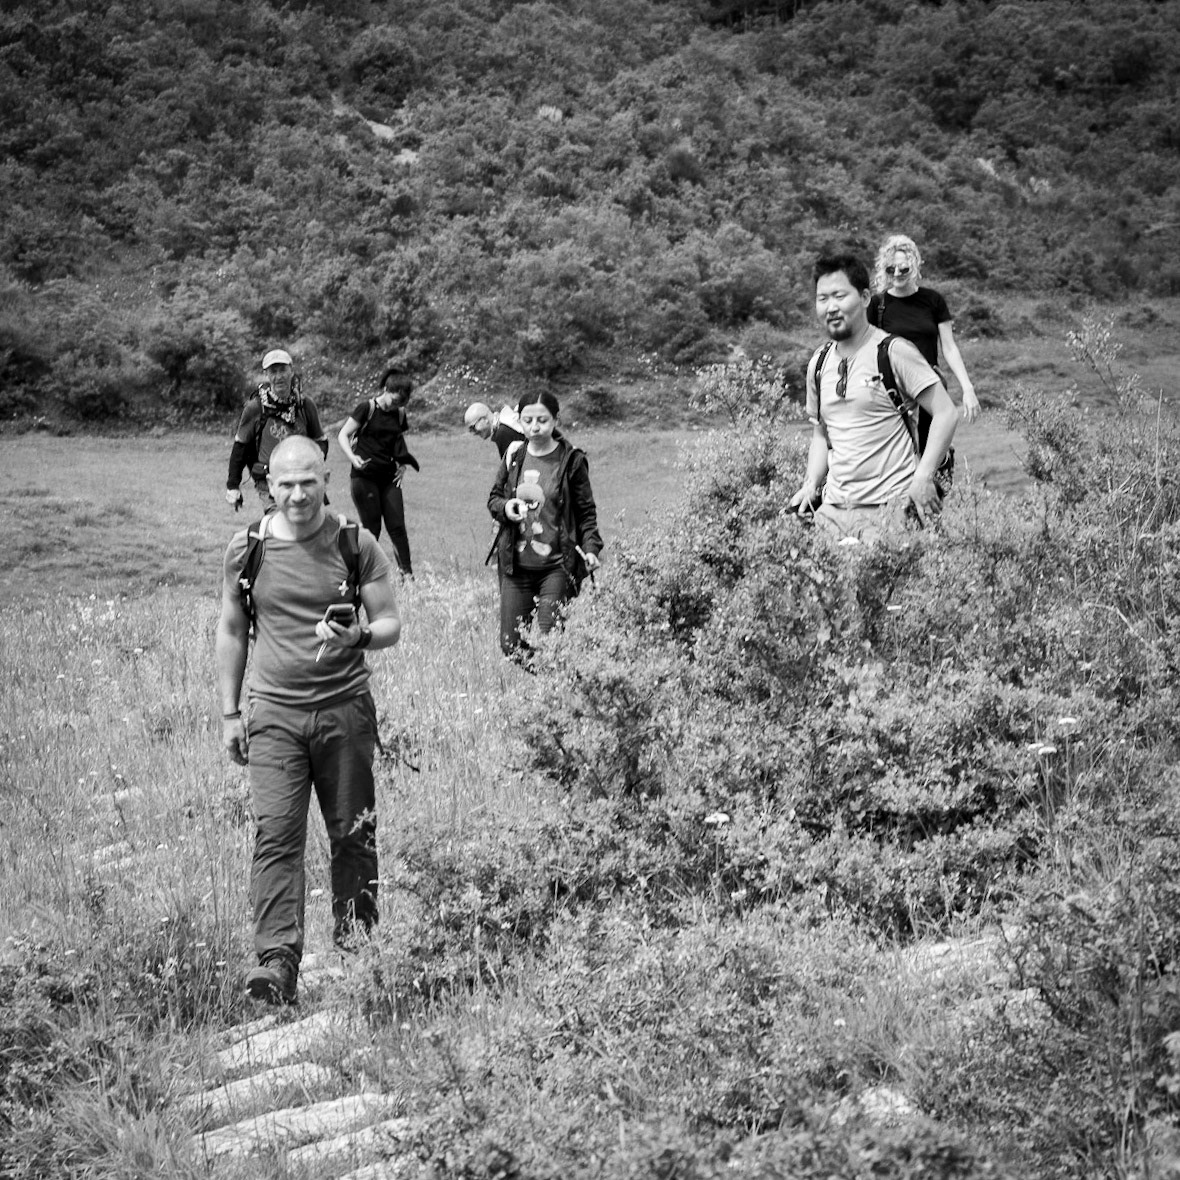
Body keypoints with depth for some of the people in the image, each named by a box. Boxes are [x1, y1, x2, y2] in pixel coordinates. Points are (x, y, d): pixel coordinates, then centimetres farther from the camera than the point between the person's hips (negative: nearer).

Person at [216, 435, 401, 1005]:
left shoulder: (357, 545, -1)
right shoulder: (247, 548, 2)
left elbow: (390, 624, 3)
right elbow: (231, 631, 12)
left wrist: (358, 636, -20)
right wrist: (229, 713, 9)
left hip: (345, 707, 0)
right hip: (273, 711, 0)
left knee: (352, 831, 9)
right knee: (275, 833, -11)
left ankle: (355, 938, 27)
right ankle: (277, 959, -16)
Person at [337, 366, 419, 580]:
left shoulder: (399, 415, 10)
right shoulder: (367, 409, -6)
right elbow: (343, 435, -6)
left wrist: (403, 464, 7)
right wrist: (352, 457, -22)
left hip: (389, 478, 5)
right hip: (365, 476, -5)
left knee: (397, 526, -1)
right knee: (371, 527, -3)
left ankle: (407, 572, 0)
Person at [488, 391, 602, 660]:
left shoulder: (571, 460, -4)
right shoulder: (514, 456, 6)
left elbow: (586, 511, -1)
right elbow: (493, 498, 16)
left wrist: (591, 547, -16)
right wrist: (504, 506, -7)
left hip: (557, 566, -4)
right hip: (516, 565, 4)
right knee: (511, 646, 5)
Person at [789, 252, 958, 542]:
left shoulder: (893, 352, -6)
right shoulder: (819, 364, 13)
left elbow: (946, 414, -9)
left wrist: (923, 478, -17)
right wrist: (811, 484, 5)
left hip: (891, 506, -5)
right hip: (834, 507, 5)